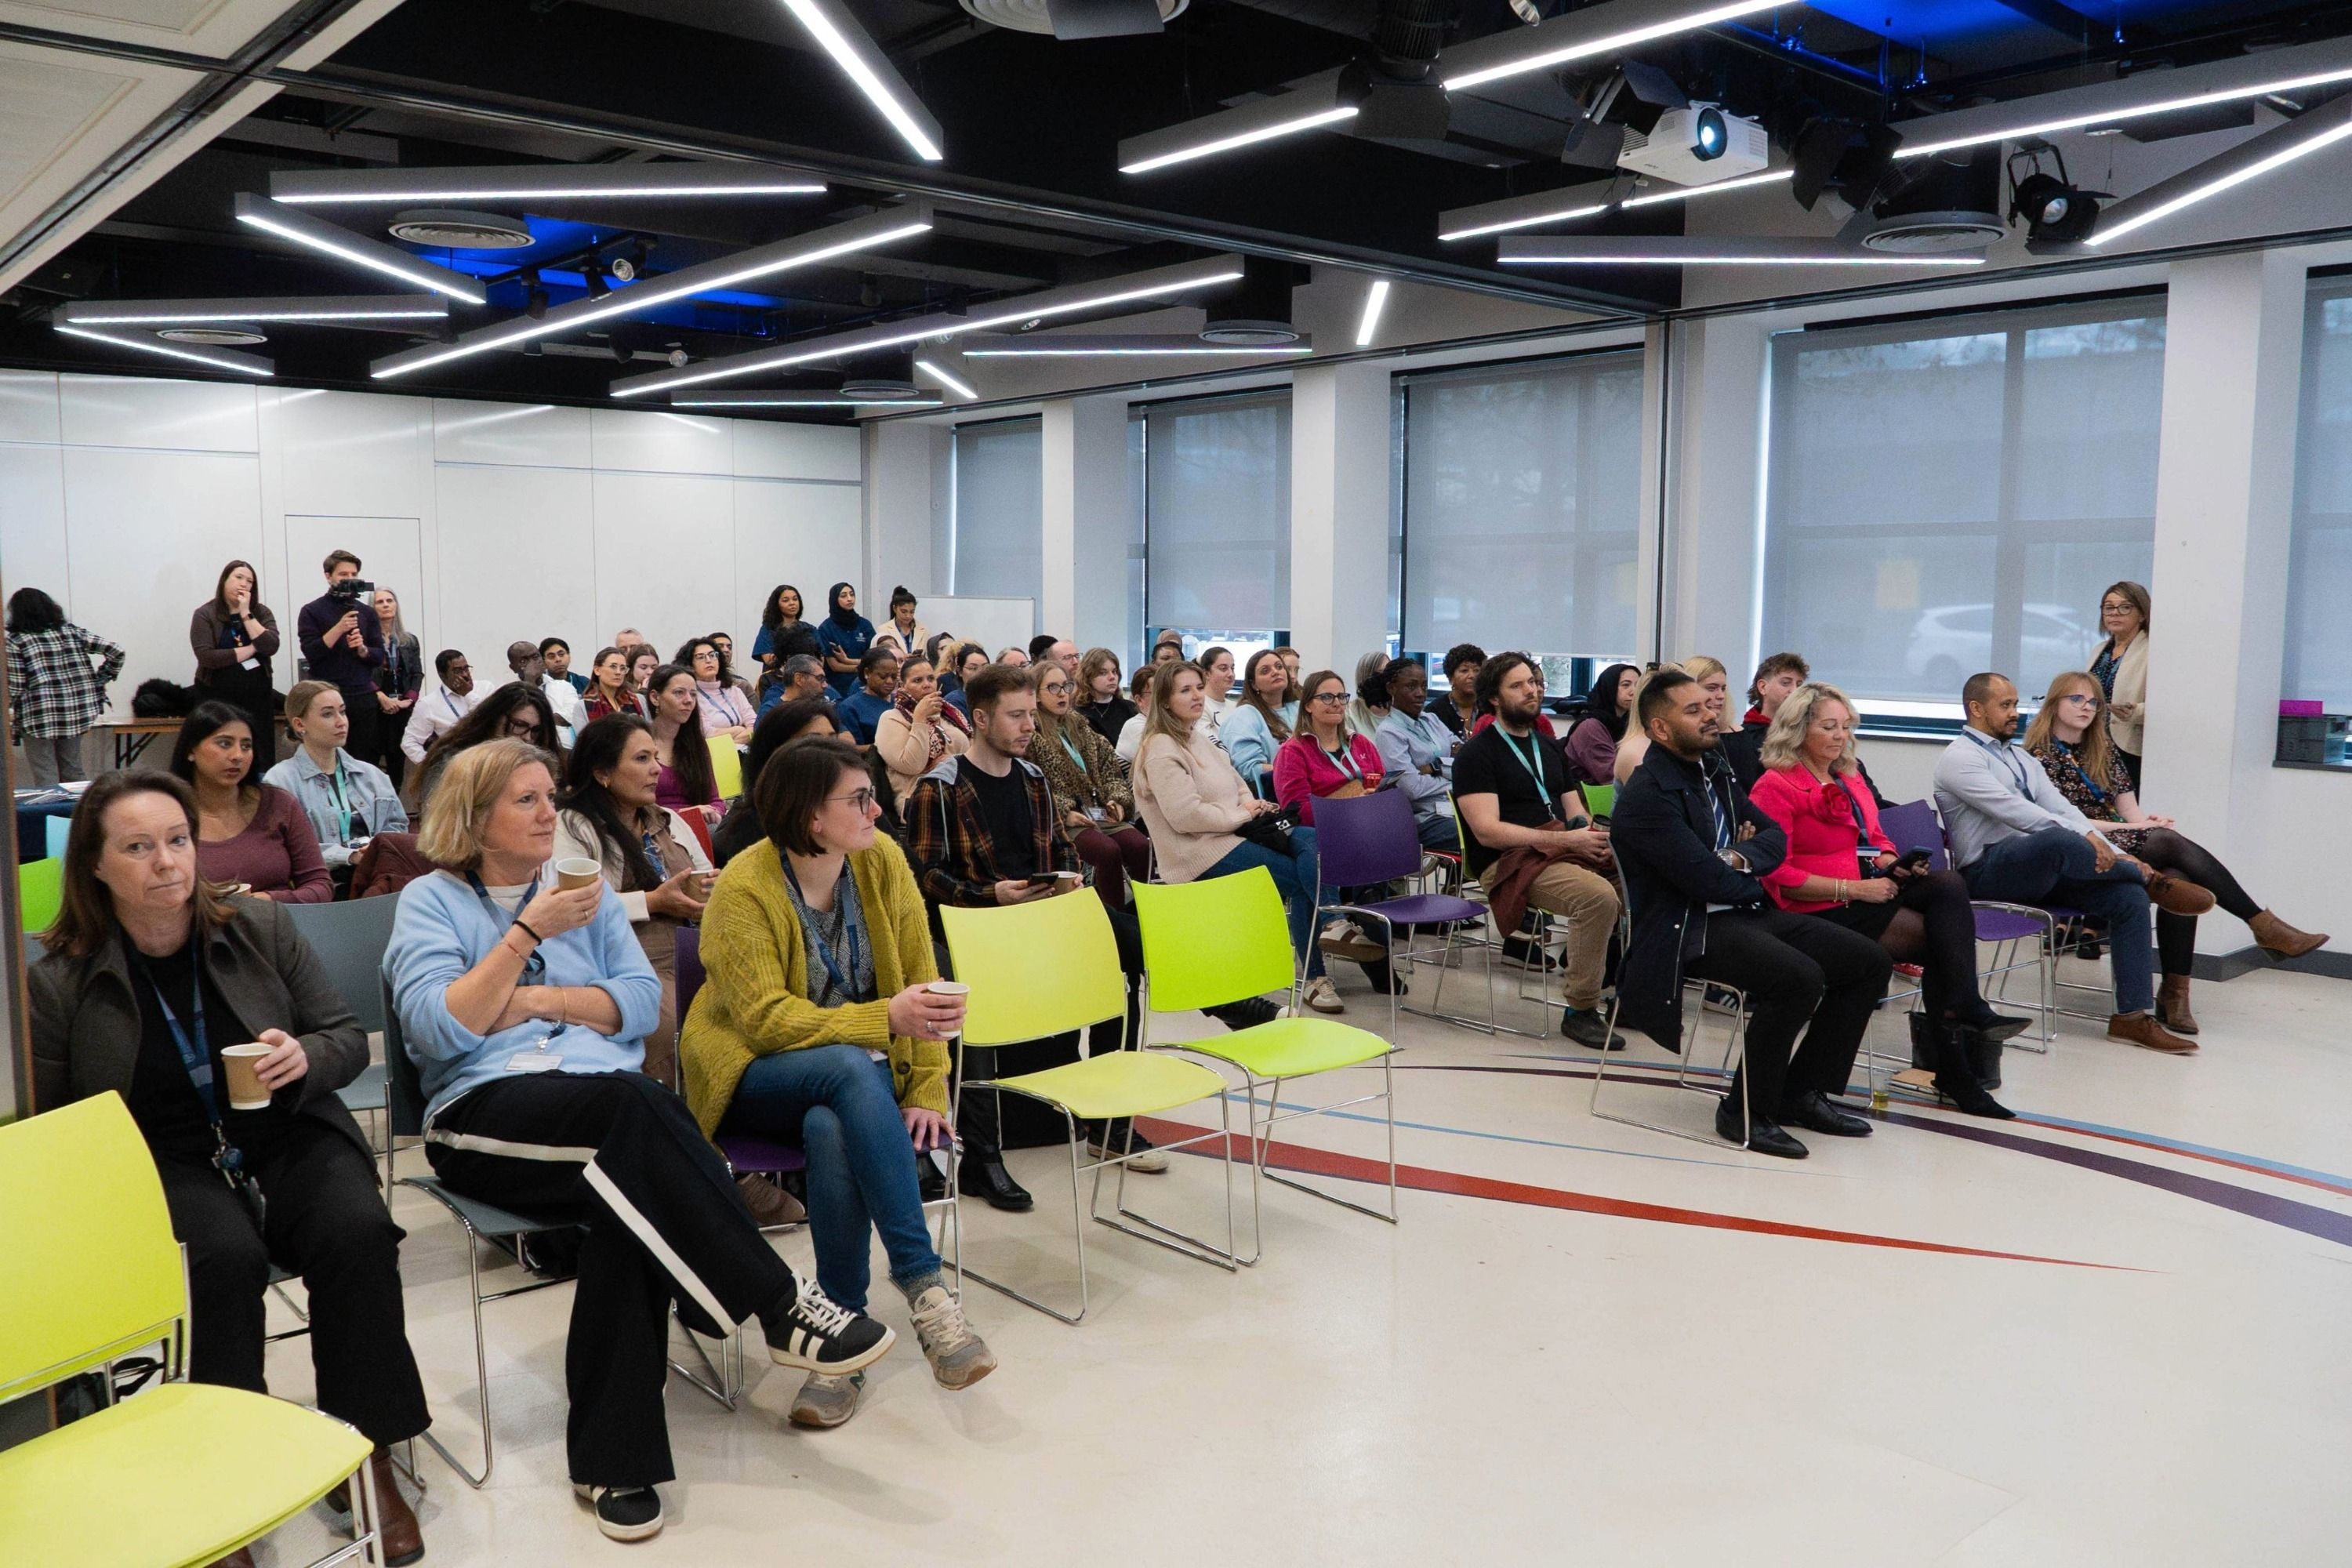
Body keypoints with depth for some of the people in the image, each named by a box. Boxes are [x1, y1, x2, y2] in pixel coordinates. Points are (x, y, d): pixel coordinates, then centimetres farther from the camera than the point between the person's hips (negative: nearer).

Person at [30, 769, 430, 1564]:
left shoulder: (263, 928, 2)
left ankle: (367, 1459, -15)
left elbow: (349, 1037, 7)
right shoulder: (57, 981, -2)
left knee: (356, 1232, -28)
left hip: (289, 1137, 2)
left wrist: (306, 1057, -17)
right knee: (224, 1257, -34)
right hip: (165, 1165, -1)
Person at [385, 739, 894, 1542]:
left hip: (613, 1106, 3)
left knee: (630, 1197, -33)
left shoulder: (584, 888, 20)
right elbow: (440, 1029, -8)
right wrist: (529, 933, -12)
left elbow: (642, 1002, 9)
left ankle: (614, 1461, -27)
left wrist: (537, 1000, -2)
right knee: (626, 1104, -37)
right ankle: (781, 1308, -33)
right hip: (485, 1116, -3)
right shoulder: (429, 901, 9)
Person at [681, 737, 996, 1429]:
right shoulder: (743, 892, -17)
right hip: (753, 1074, -3)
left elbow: (920, 979, -2)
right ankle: (923, 1287, -36)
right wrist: (886, 1019, -33)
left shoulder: (882, 861, -4)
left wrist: (926, 1092, -11)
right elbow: (766, 1020, -22)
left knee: (832, 1132, -34)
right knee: (851, 1069, -36)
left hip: (856, 1077, 3)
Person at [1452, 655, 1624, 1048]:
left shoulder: (1549, 749, 23)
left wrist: (1595, 836, -7)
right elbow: (1487, 831, -12)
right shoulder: (1476, 753, -1)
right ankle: (1580, 1011, -18)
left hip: (1560, 851, 7)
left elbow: (1575, 814, 20)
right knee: (1599, 896, -31)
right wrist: (1566, 839, -19)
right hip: (1508, 864, -7)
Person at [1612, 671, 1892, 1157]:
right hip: (1687, 930, -9)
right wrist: (1753, 886, 0)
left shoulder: (1715, 770, 15)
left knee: (1871, 962, 2)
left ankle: (1802, 1092, 10)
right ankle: (1745, 1112, -14)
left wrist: (1742, 858, -8)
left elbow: (1775, 835, 14)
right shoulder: (1646, 796, -15)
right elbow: (1705, 879, -21)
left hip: (1745, 913, 10)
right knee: (1800, 977, -32)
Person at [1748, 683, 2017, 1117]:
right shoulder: (1776, 786, -7)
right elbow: (1777, 875, -14)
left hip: (1871, 891, 7)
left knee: (1949, 883, -22)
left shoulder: (1850, 776, 19)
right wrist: (1853, 889, -19)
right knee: (1943, 938, -20)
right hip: (1823, 910, -7)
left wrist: (1893, 863, 1)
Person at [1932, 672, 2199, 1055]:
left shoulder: (2022, 760, 22)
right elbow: (2013, 809, -17)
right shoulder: (1959, 759, -5)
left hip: (2043, 868, 8)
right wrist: (2084, 837, -23)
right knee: (2059, 842, -36)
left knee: (2129, 896, -12)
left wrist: (2112, 855, -3)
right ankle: (2153, 880, -8)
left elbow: (2062, 808, 12)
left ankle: (2132, 1017, -11)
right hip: (1989, 870, -8)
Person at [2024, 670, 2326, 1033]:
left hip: (2116, 840, 6)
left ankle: (2174, 992, -28)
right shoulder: (2041, 755, -1)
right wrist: (2135, 826, -14)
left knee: (2180, 880, -27)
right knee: (2170, 841, -28)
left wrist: (2146, 820, -11)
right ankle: (2265, 927, -25)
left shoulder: (2100, 748, 20)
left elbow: (2127, 806, 13)